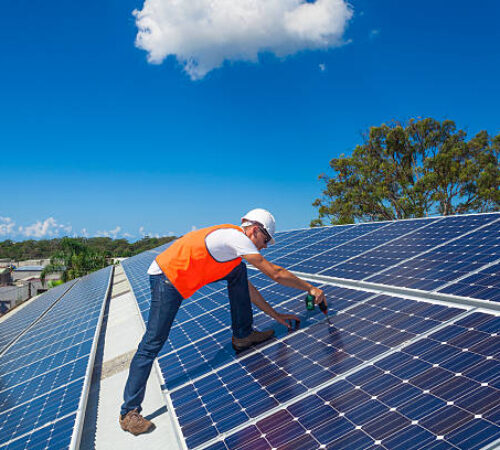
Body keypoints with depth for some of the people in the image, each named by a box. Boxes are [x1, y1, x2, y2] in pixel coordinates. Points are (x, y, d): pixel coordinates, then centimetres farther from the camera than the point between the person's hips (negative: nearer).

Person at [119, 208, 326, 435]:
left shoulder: (232, 239, 14)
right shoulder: (236, 236, -15)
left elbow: (247, 288, 20)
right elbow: (276, 273, -16)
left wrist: (275, 314, 19)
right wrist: (310, 288, -6)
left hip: (181, 277, 10)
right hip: (165, 279, -10)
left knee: (239, 272, 8)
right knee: (152, 344, -7)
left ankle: (242, 335, 14)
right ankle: (129, 413, 4)